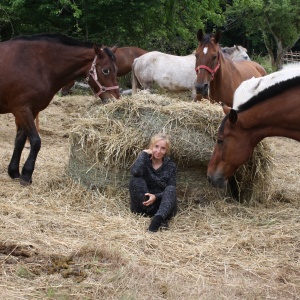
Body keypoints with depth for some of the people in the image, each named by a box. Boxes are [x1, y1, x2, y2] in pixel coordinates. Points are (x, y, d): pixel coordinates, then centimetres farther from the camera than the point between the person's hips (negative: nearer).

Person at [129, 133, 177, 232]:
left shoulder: (170, 165, 1)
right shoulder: (145, 160, -2)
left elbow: (171, 190, -6)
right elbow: (135, 172, -26)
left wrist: (156, 196, -24)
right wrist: (143, 154, -15)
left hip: (161, 203, 0)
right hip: (142, 205, 0)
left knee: (170, 189, -28)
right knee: (136, 179, -24)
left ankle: (158, 218, -54)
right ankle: (160, 217, -31)